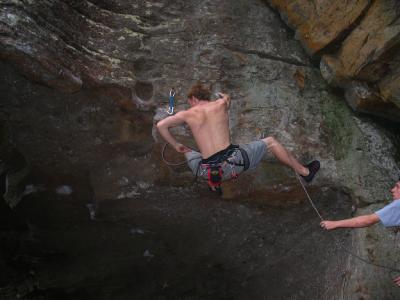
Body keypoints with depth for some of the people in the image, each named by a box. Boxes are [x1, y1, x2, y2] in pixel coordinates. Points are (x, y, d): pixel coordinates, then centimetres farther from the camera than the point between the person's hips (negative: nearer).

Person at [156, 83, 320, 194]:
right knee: (270, 142, 22)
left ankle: (214, 183, 20)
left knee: (189, 152, 35)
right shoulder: (221, 104, 9)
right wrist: (224, 96, 59)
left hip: (208, 171, 1)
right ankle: (304, 172, 31)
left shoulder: (187, 114, 7)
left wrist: (177, 145, 14)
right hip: (233, 161, -1)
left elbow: (161, 125, 2)